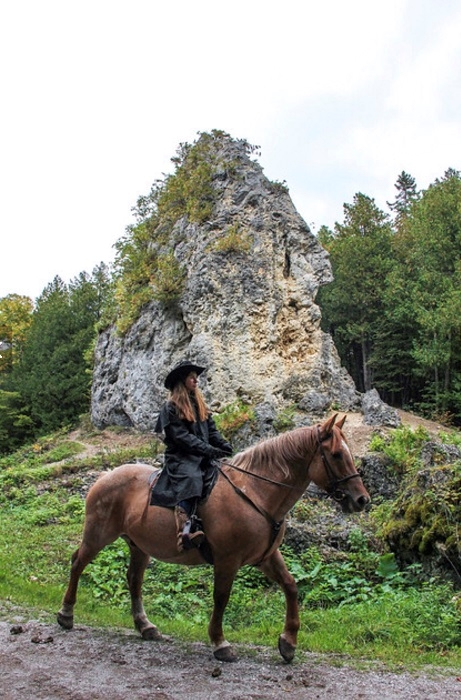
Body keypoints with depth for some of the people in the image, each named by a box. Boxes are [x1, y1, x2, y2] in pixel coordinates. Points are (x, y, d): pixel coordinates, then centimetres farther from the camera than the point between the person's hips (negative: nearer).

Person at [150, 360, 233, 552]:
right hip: (180, 458, -8)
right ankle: (185, 532, -48)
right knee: (190, 480, -35)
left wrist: (223, 445, -5)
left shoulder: (200, 405, 20)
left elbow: (212, 430, 16)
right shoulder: (171, 408, -2)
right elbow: (182, 437, -12)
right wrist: (209, 450, -18)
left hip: (203, 458, 8)